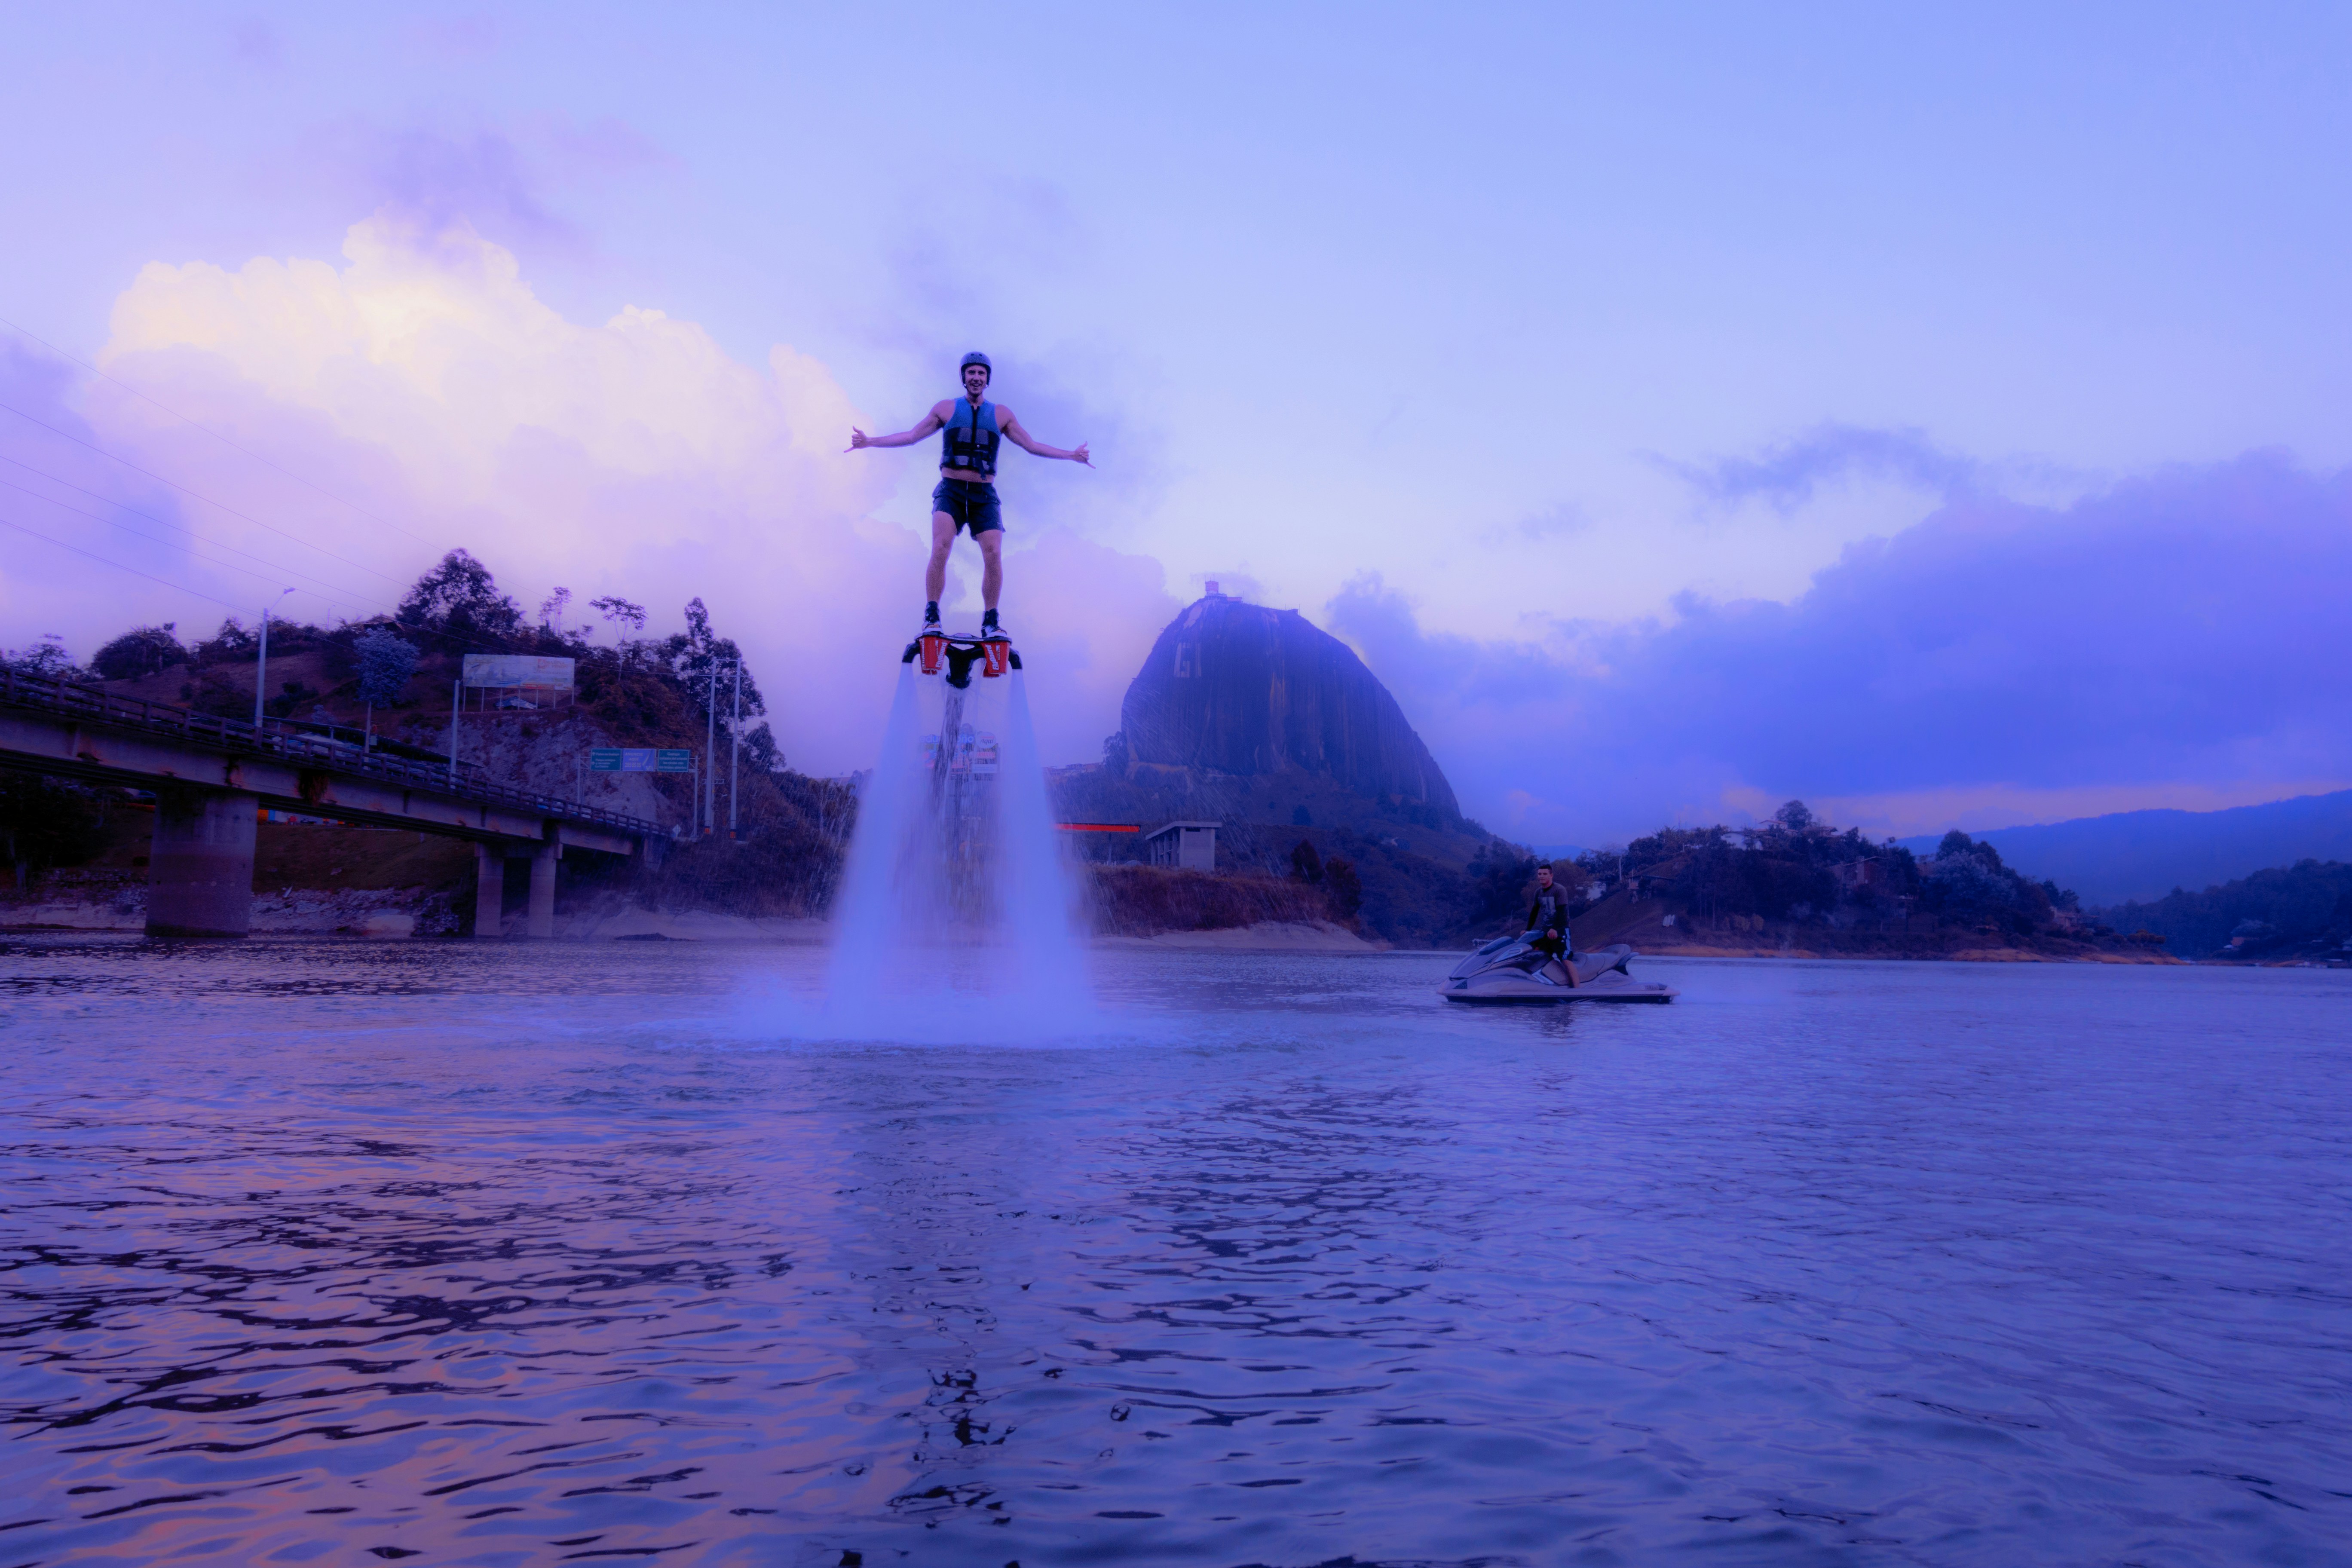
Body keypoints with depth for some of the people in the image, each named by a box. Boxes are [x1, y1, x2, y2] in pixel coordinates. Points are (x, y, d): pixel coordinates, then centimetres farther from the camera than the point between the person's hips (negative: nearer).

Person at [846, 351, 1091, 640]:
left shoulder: (1001, 414, 12)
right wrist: (870, 441, 6)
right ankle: (931, 618, -17)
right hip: (950, 491, -1)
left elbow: (1032, 445, 14)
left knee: (994, 555, -16)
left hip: (984, 496, 1)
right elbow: (912, 436, 12)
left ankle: (991, 622, -5)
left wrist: (1071, 455, 9)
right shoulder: (946, 408, 10)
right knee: (941, 548, -22)